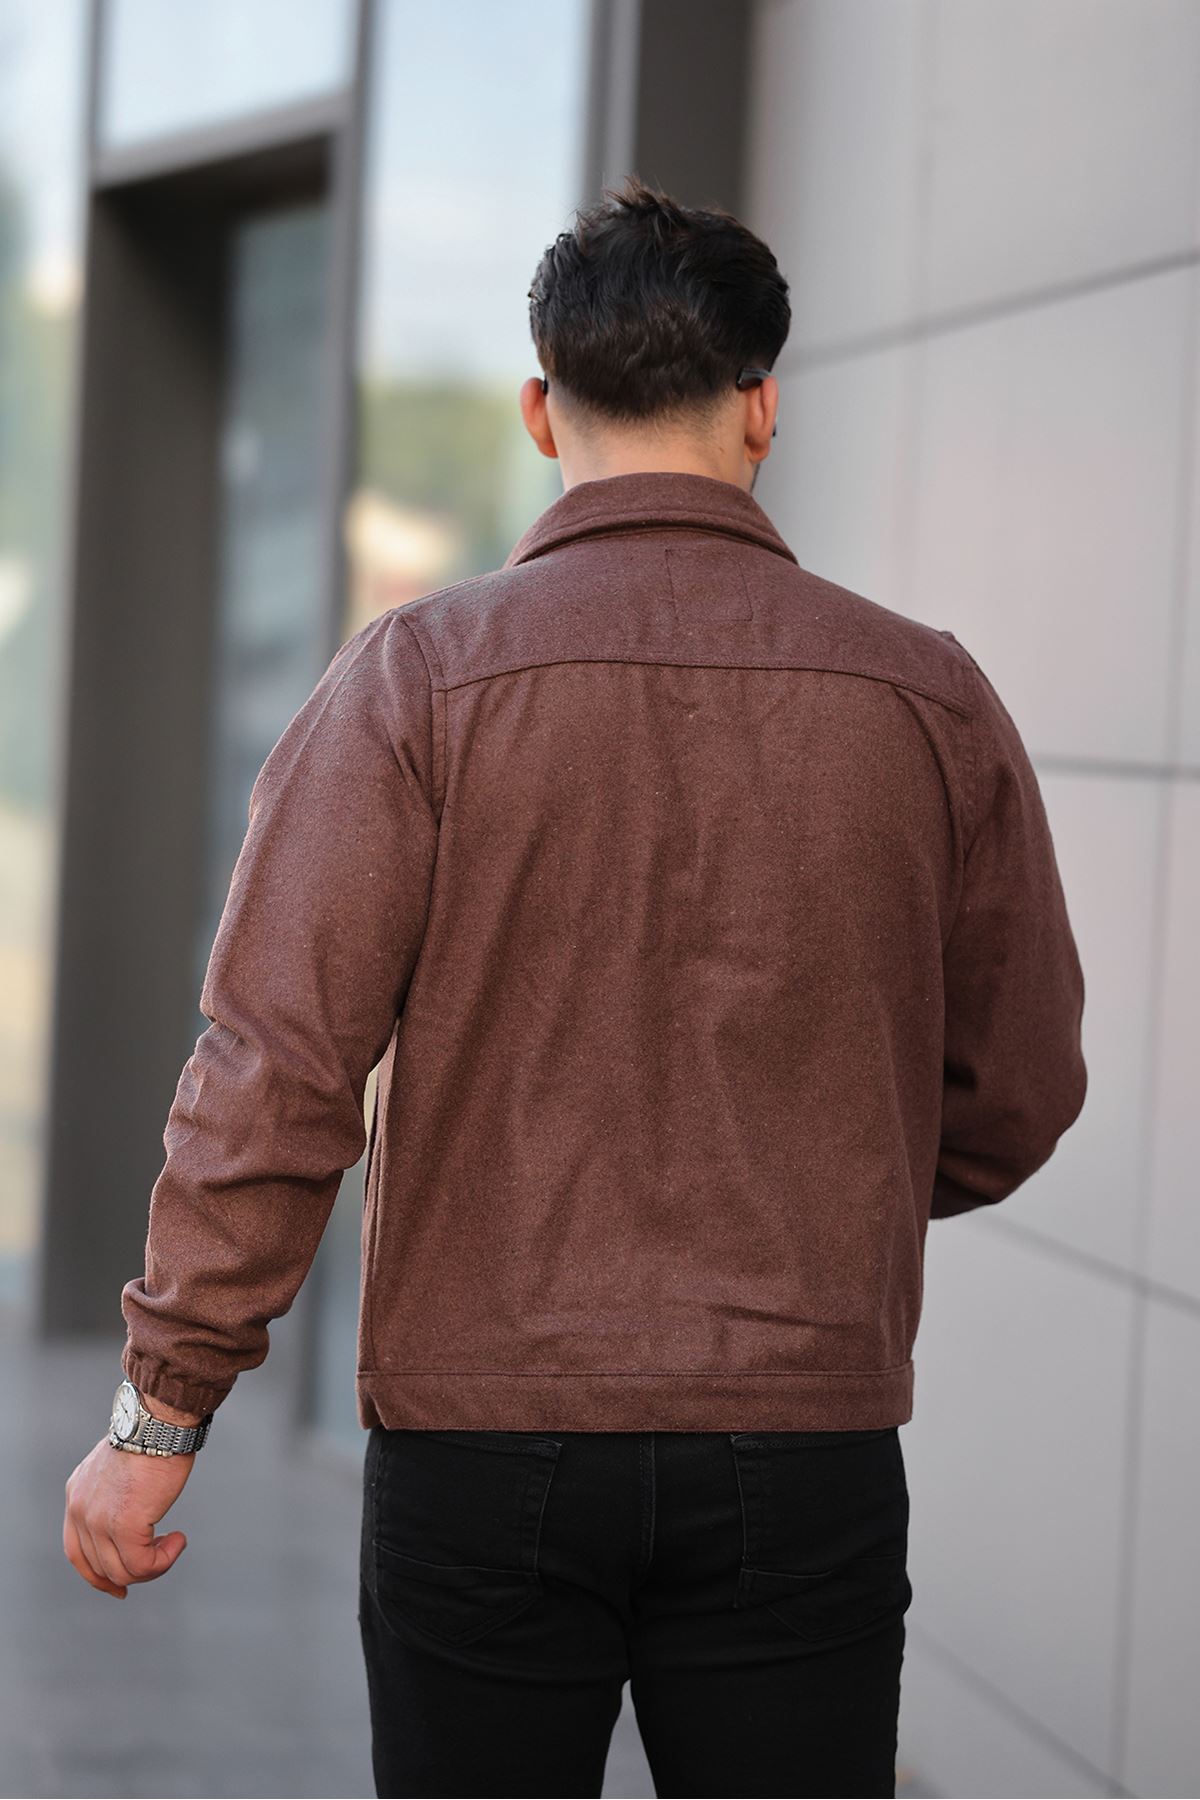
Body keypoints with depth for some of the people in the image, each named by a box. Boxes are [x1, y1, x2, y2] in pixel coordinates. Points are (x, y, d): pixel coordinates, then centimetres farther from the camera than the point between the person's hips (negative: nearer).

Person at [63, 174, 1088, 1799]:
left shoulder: (423, 675, -6)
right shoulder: (928, 698, 0)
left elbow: (278, 1065, -11)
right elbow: (1017, 1099, 8)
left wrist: (160, 1413, -4)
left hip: (483, 1437, -1)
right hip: (806, 1446, 1)